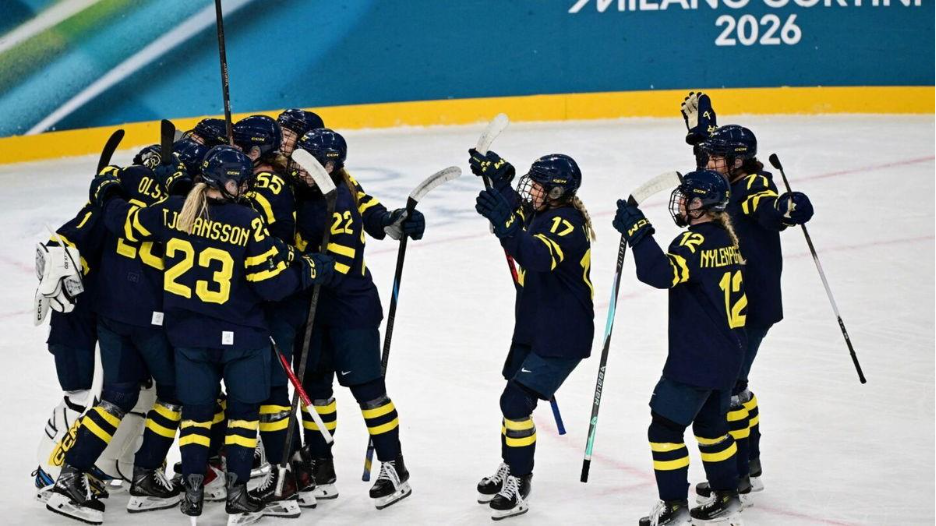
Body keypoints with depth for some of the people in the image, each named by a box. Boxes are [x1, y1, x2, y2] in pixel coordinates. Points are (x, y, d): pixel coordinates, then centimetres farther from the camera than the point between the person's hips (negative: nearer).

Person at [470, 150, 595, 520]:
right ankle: (509, 469, 35)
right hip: (532, 329, 10)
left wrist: (506, 224, -52)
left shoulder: (568, 224, -22)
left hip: (562, 337, -10)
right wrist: (499, 176, 5)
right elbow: (516, 209, 24)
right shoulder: (541, 214, 6)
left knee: (516, 402, -13)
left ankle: (518, 486, -3)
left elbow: (538, 256, -40)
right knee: (515, 399, 18)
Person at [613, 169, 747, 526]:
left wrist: (638, 231, -29)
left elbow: (662, 273, -35)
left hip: (695, 361, -10)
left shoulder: (696, 241, -19)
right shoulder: (727, 239, 10)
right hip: (727, 358, 10)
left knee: (665, 427, -2)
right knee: (711, 425, 23)